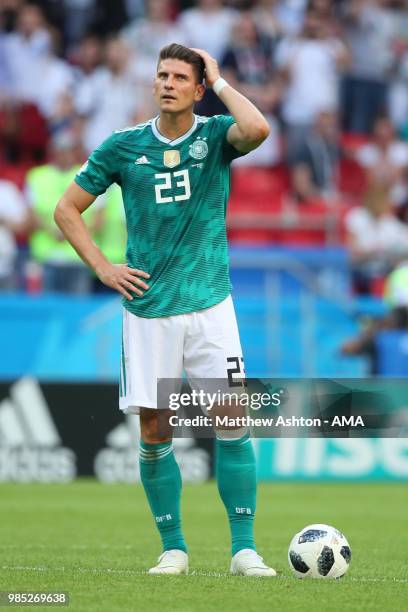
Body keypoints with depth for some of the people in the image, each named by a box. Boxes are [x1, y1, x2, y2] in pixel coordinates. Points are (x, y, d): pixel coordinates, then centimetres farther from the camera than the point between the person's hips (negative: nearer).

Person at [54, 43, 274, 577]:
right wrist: (103, 268, 2)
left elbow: (257, 129, -25)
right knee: (155, 434, 2)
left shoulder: (216, 136, 0)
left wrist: (219, 81, -11)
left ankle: (244, 548, -1)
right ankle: (173, 548, 14)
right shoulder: (124, 147, 4)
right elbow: (67, 210, 12)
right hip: (147, 311, 1)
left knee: (233, 424, -7)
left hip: (209, 305, -1)